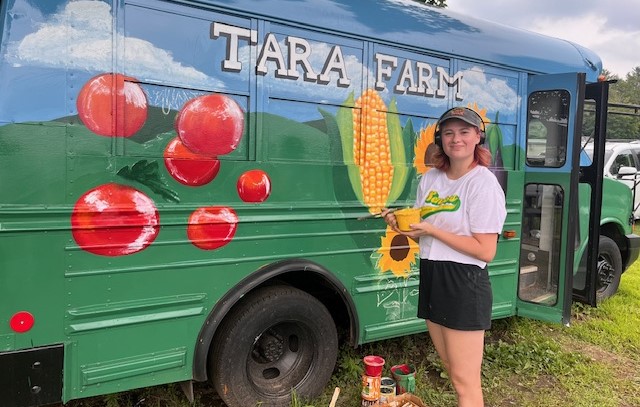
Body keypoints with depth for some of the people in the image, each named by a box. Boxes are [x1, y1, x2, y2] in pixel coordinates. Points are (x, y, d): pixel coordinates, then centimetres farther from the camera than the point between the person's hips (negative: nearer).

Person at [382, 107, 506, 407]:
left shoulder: (483, 183, -12)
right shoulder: (430, 178, 8)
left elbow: (485, 251, -17)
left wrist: (431, 229, -19)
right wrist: (401, 225, -7)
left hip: (464, 283, -7)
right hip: (431, 277, 7)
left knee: (465, 381, 2)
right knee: (450, 369, 20)